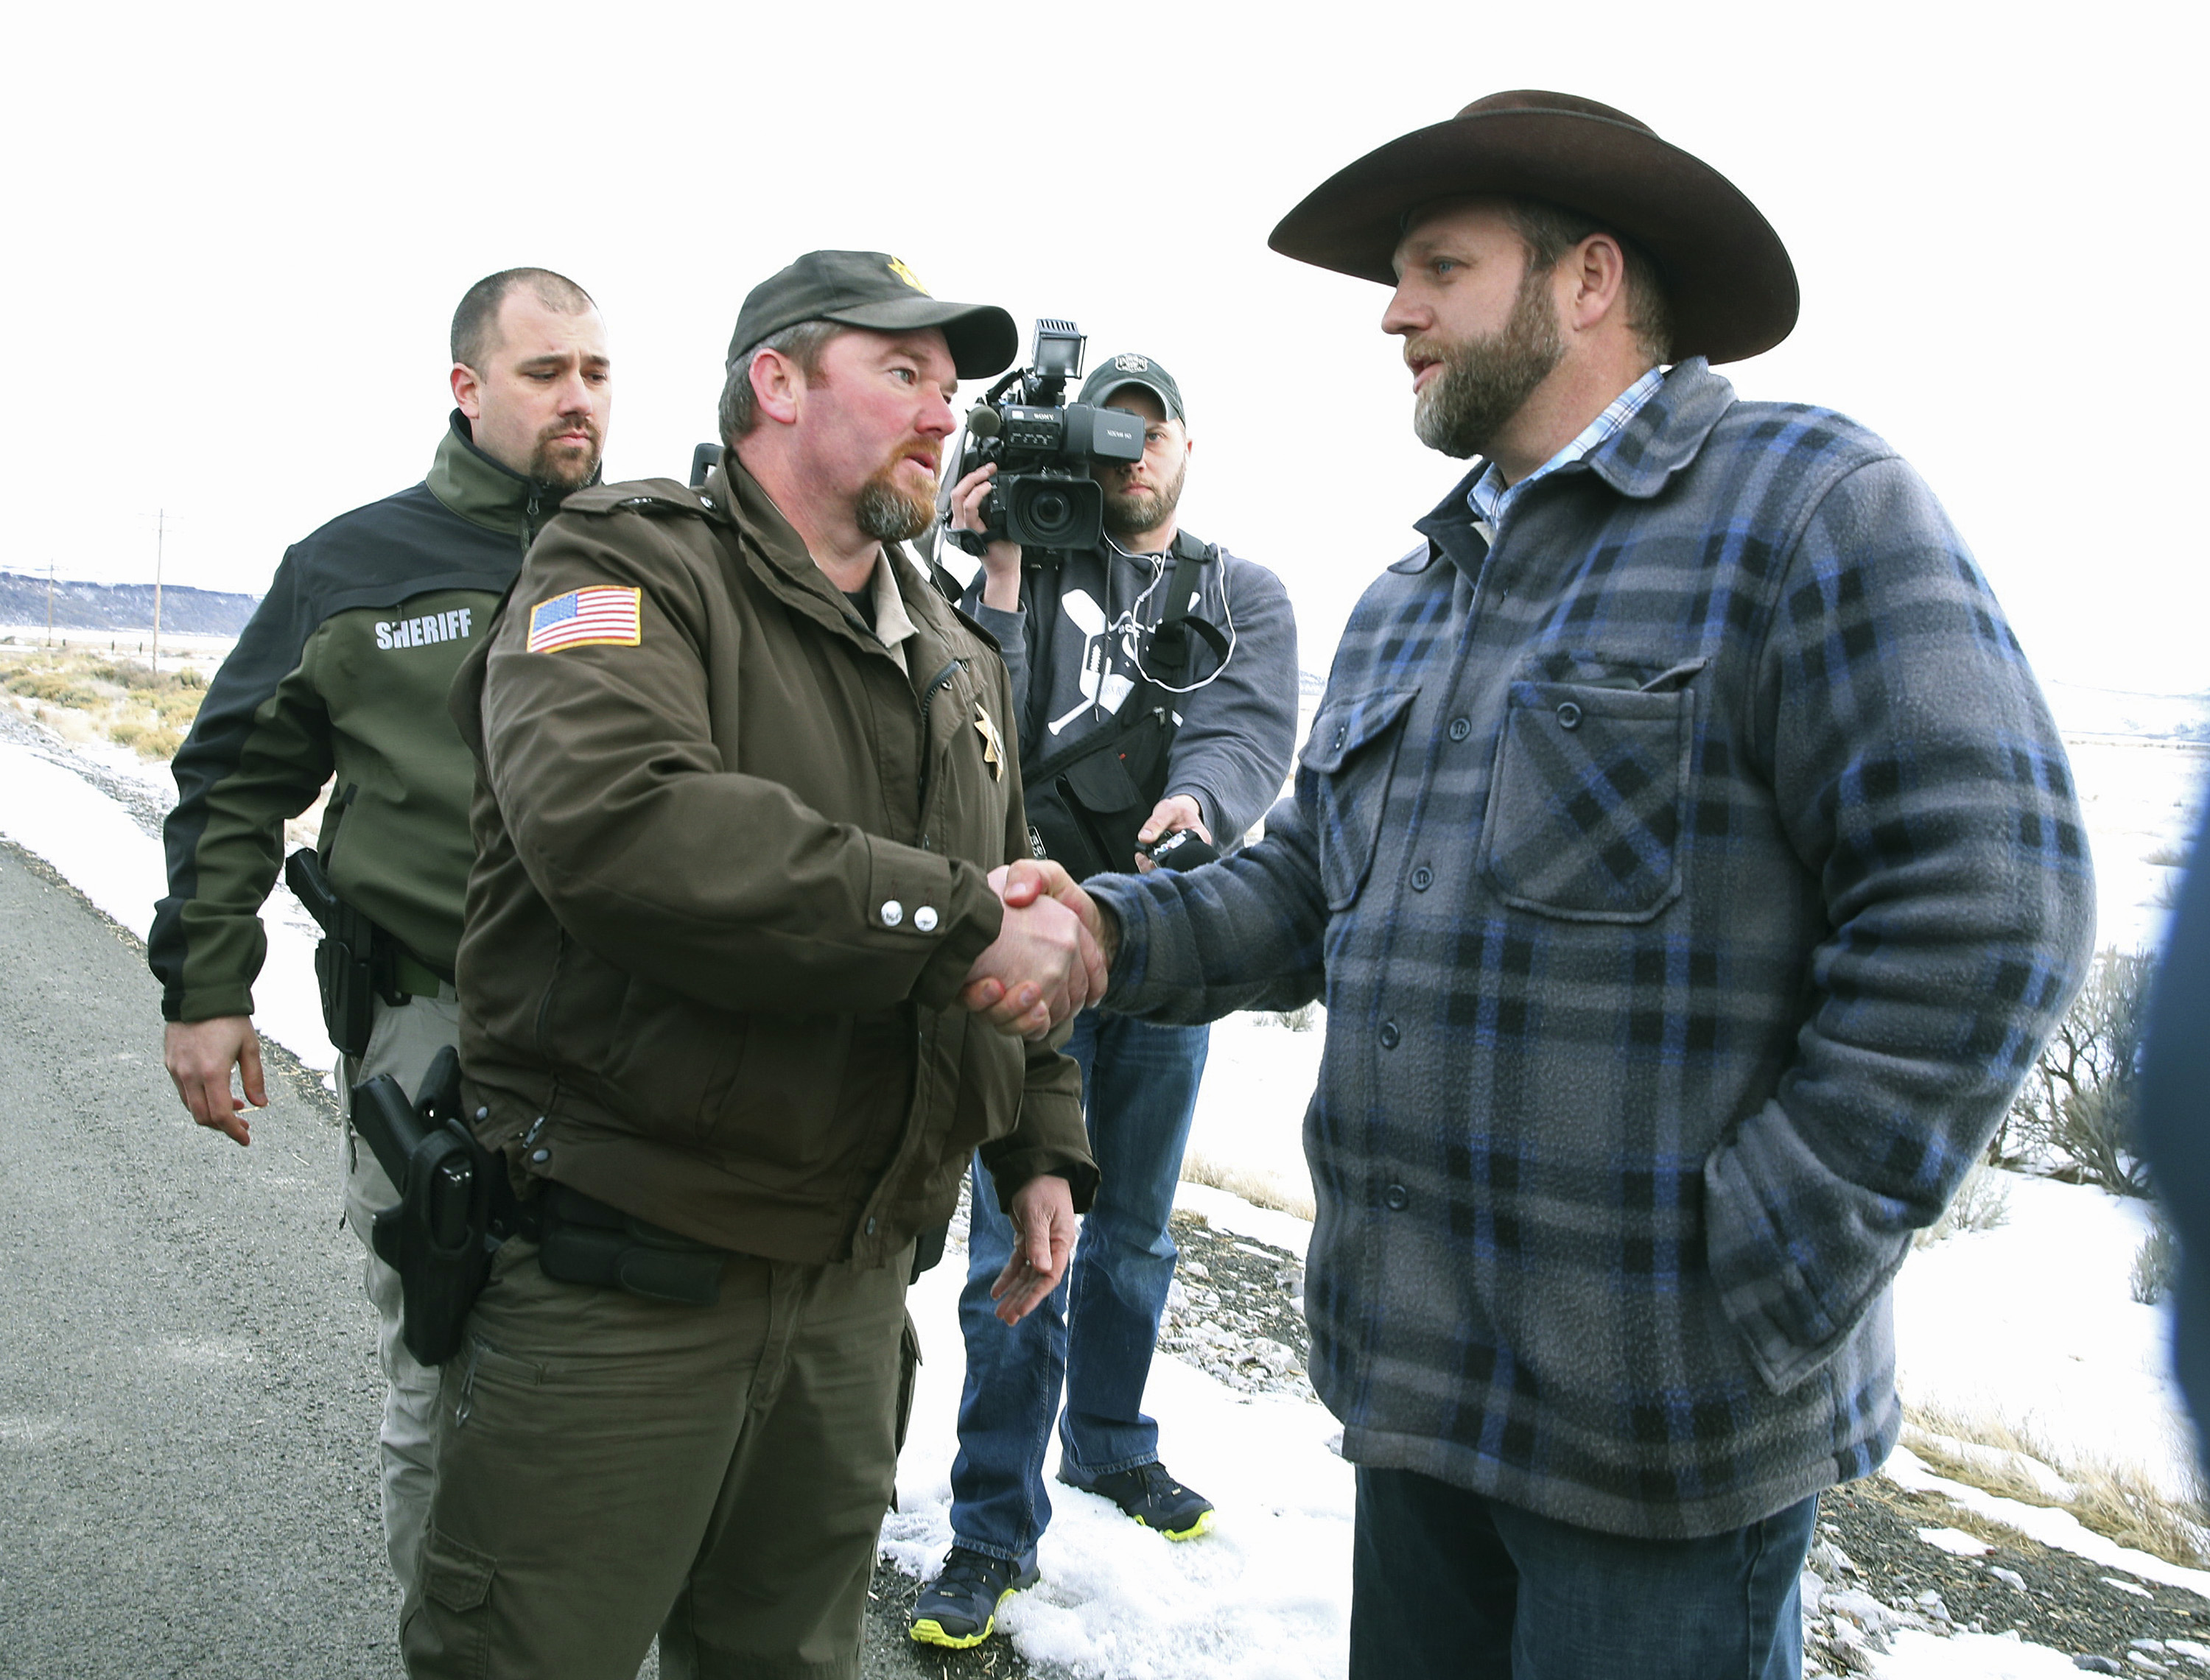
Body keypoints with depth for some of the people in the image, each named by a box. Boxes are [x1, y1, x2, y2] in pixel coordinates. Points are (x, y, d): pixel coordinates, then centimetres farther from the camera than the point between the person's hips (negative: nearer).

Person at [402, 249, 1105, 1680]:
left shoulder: (961, 662, 15)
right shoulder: (630, 569, -9)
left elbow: (1022, 926, 22)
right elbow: (616, 823, -29)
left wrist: (1042, 1148, 13)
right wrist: (952, 919, -27)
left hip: (855, 1284, 7)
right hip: (623, 1278, -6)